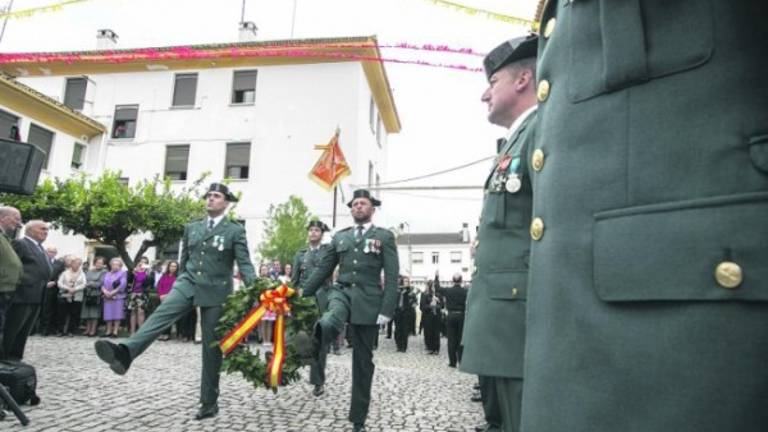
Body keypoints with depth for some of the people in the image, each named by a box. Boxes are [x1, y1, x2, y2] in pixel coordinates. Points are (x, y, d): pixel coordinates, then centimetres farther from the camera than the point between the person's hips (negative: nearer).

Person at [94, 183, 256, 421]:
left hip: (216, 291, -4)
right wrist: (179, 283, 21)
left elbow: (245, 264, -9)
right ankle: (124, 352, -44)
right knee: (161, 314, -25)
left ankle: (209, 402, 11)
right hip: (188, 283, 4)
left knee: (212, 347, 1)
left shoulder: (236, 230, -2)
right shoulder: (192, 227, 13)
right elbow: (184, 260, 20)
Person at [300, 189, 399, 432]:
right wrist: (302, 295, 8)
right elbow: (323, 270, 14)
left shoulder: (385, 236, 2)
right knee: (327, 324, -39)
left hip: (367, 300, -2)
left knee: (363, 360, 7)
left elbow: (392, 276, -5)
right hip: (342, 291, 2)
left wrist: (387, 310, -15)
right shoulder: (340, 237, 13)